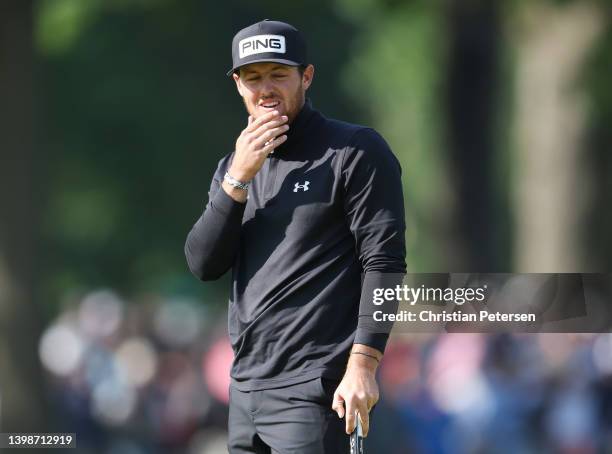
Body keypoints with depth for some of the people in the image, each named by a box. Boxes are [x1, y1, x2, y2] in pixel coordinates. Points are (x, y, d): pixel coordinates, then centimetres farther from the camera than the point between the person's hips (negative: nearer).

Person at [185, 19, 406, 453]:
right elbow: (204, 265, 6)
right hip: (246, 388, 7)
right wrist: (238, 179, -6)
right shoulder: (234, 165, 17)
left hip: (313, 390, -7)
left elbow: (384, 263, -10)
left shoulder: (355, 151, -3)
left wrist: (363, 365, -18)